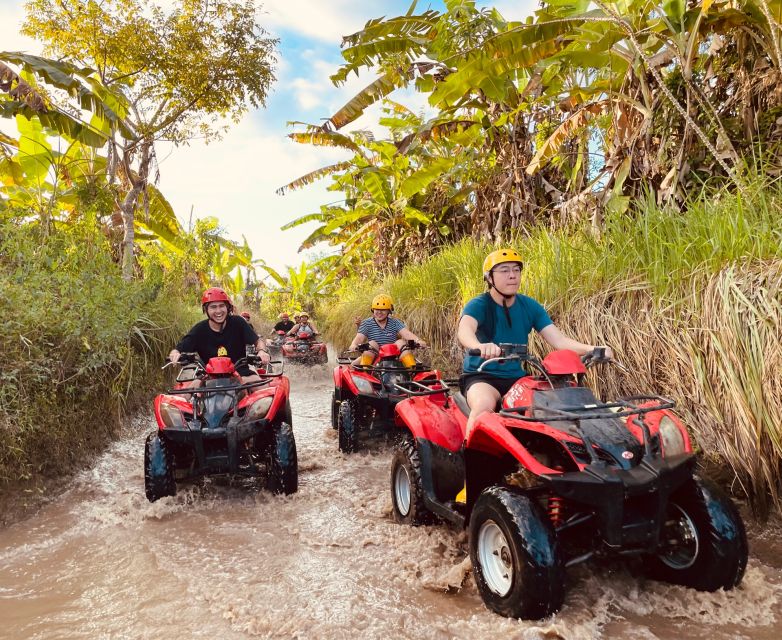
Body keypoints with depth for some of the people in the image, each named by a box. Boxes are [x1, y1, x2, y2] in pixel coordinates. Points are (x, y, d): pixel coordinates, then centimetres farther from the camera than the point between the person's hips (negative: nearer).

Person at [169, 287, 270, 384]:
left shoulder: (237, 323, -5)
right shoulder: (199, 330, -5)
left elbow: (258, 340, -5)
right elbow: (178, 349, -8)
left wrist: (262, 350, -29)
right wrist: (175, 354, -33)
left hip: (240, 373, 0)